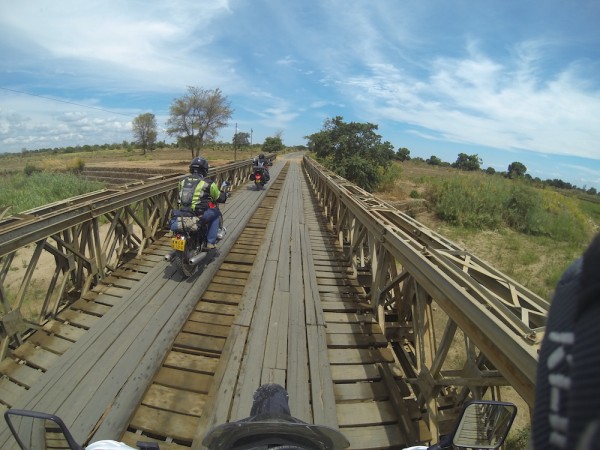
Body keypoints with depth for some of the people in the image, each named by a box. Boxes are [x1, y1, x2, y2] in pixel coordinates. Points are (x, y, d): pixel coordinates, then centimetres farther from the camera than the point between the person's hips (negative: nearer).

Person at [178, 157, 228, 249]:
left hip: (183, 214, 6)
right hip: (199, 215, -6)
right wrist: (224, 194, 29)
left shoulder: (183, 181, 10)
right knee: (216, 214, 20)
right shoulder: (208, 183, -5)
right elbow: (220, 198, 6)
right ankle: (211, 242, 13)